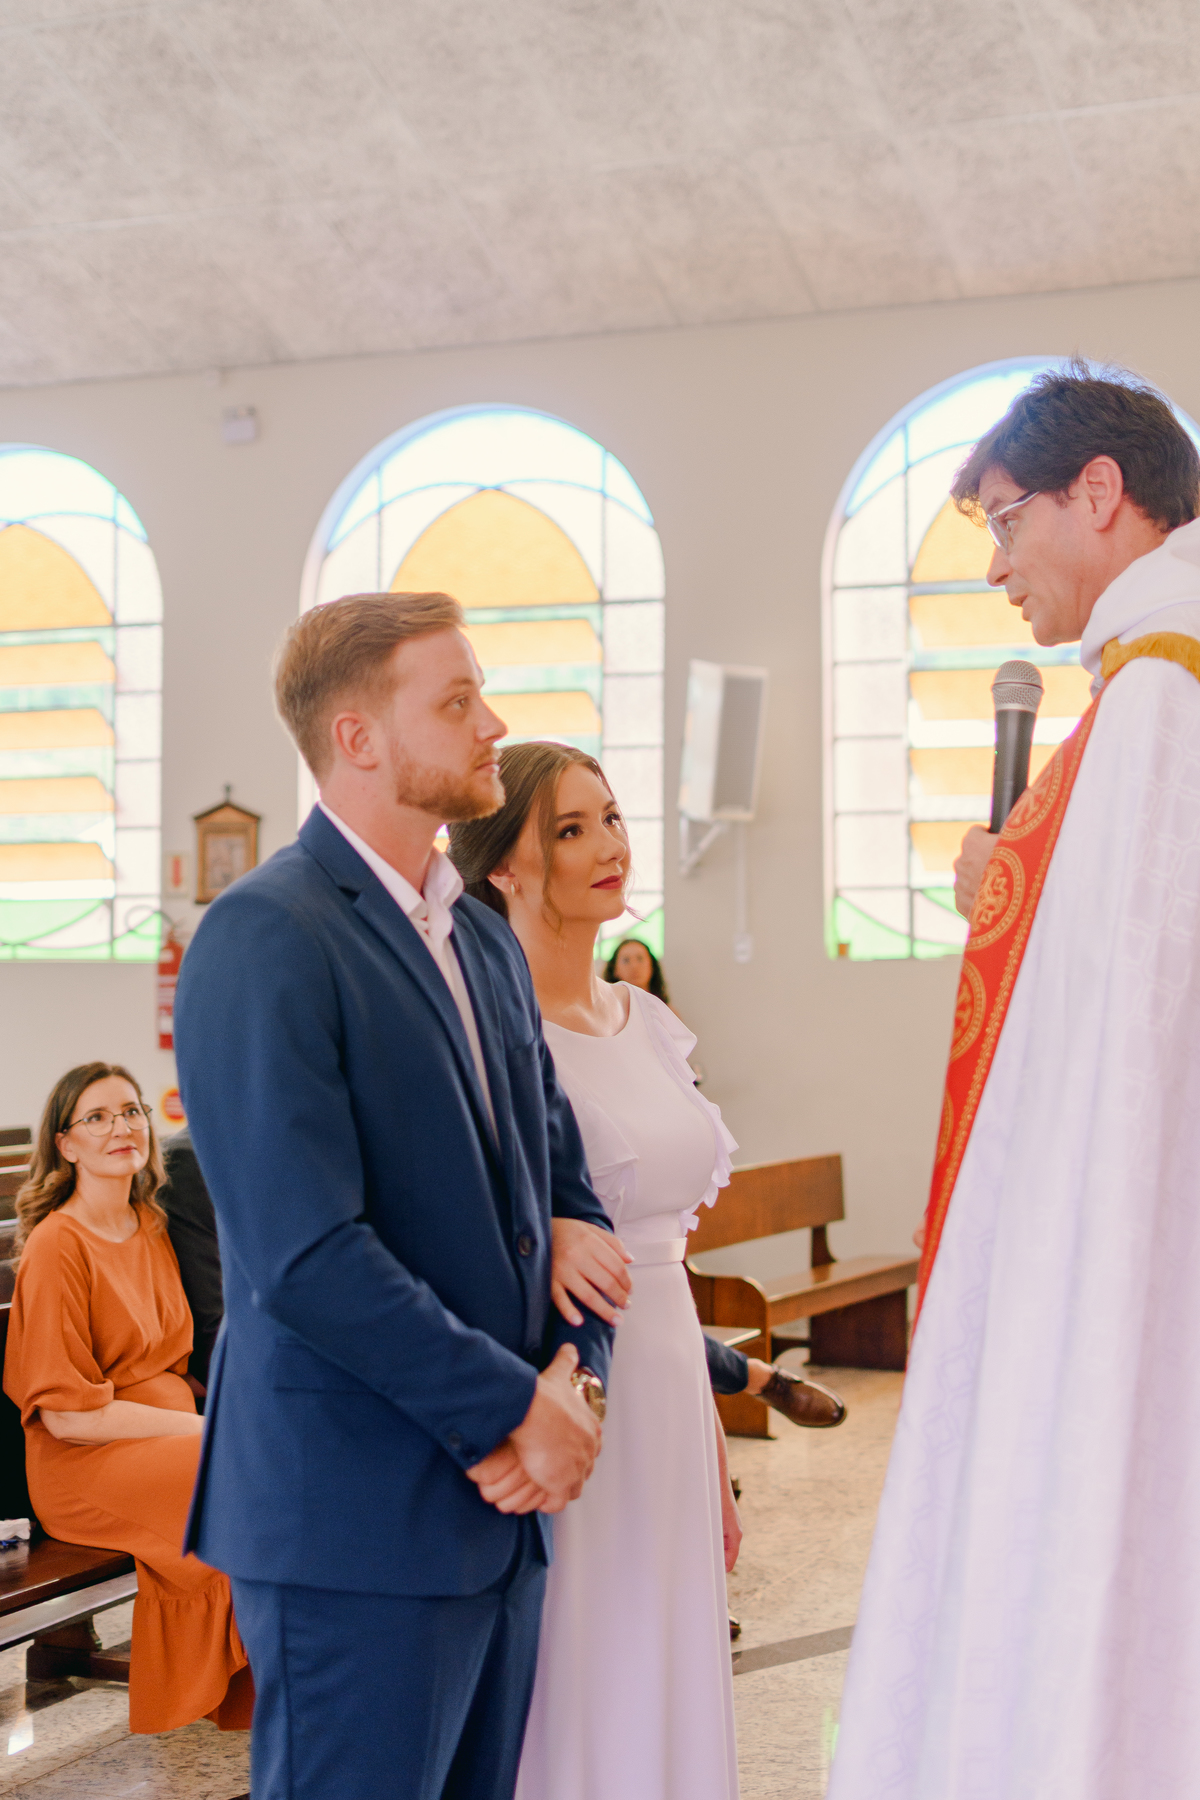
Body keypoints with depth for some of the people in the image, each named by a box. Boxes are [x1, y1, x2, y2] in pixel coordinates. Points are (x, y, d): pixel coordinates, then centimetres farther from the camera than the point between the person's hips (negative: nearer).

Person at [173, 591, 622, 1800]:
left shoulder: (483, 938, 14)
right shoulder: (265, 938, -13)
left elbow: (558, 1176, 16)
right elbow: (304, 1254, -21)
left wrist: (571, 1374, -2)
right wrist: (514, 1408, -14)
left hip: (500, 1505, 8)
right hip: (359, 1523, -8)